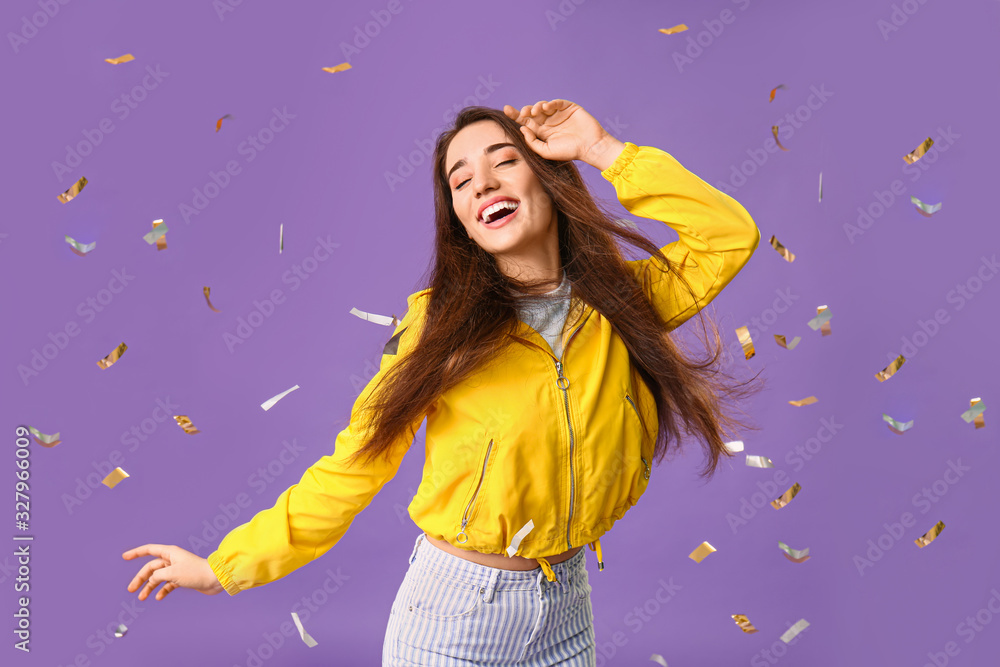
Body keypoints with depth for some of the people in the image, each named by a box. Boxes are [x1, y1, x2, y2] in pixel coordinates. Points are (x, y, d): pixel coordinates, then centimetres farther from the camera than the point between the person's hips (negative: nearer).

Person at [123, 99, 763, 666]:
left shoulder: (617, 301, -3)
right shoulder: (442, 324, -12)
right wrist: (223, 566, -5)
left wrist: (603, 150, -9)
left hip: (565, 611, 3)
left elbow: (730, 235, -5)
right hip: (454, 608, -3)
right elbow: (355, 464, -8)